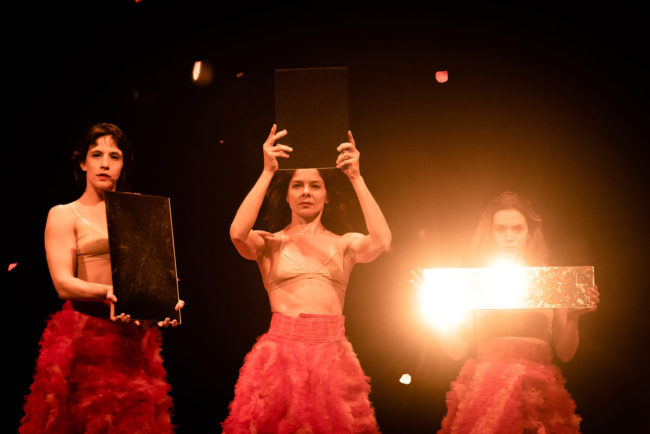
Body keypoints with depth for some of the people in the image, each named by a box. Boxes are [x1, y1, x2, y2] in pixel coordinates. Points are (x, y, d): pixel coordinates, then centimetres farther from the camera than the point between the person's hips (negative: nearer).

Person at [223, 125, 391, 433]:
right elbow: (238, 233, -13)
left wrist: (356, 178, -6)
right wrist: (267, 172, -9)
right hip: (281, 351, -1)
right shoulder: (270, 244, 9)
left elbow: (381, 240, -7)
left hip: (332, 353, 1)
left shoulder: (344, 244, 13)